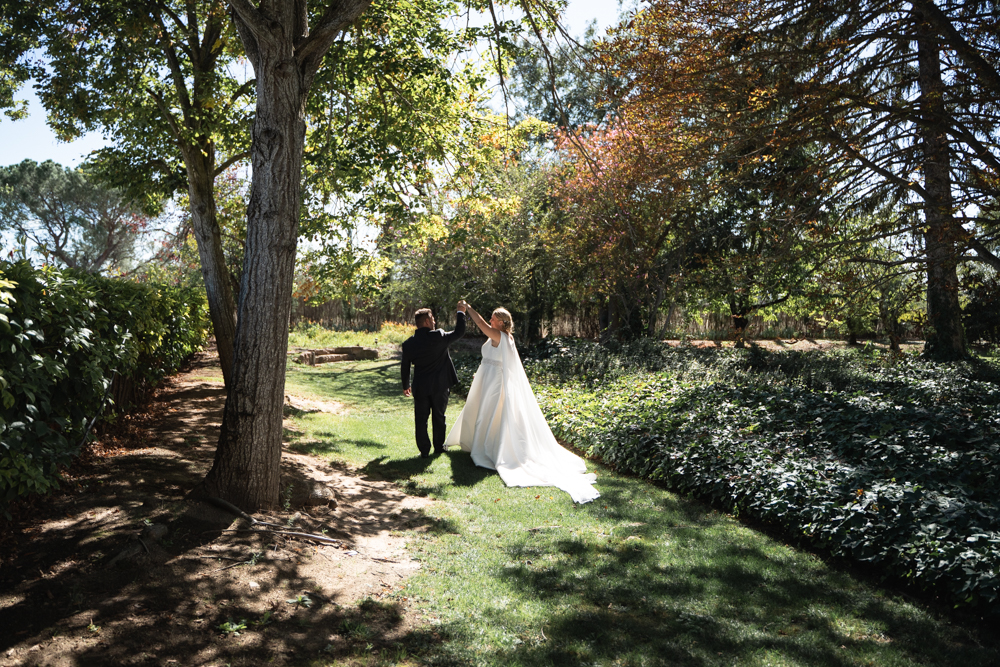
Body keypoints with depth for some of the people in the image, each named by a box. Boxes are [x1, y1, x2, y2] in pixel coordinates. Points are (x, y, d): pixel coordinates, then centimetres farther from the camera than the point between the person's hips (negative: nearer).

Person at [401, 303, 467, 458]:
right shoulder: (438, 336, -14)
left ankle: (424, 450, 9)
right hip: (440, 386, -1)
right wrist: (461, 312, 5)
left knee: (421, 419, 10)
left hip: (420, 387, 1)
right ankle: (439, 447, 25)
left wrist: (405, 386, 20)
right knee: (439, 417, 14)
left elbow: (405, 367, 6)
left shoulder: (408, 344, -3)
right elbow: (459, 332, -6)